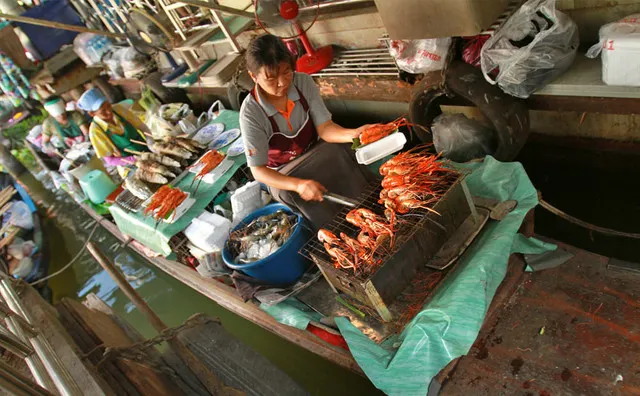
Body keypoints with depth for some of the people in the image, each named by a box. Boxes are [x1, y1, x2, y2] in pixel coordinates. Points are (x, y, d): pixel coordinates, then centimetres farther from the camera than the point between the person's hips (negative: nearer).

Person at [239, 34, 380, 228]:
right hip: (283, 175, -3)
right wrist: (298, 184, -39)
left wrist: (353, 133, -37)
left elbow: (324, 128, -15)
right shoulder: (251, 113, -25)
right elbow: (259, 171, -23)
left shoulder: (304, 83, -16)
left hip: (317, 154, 3)